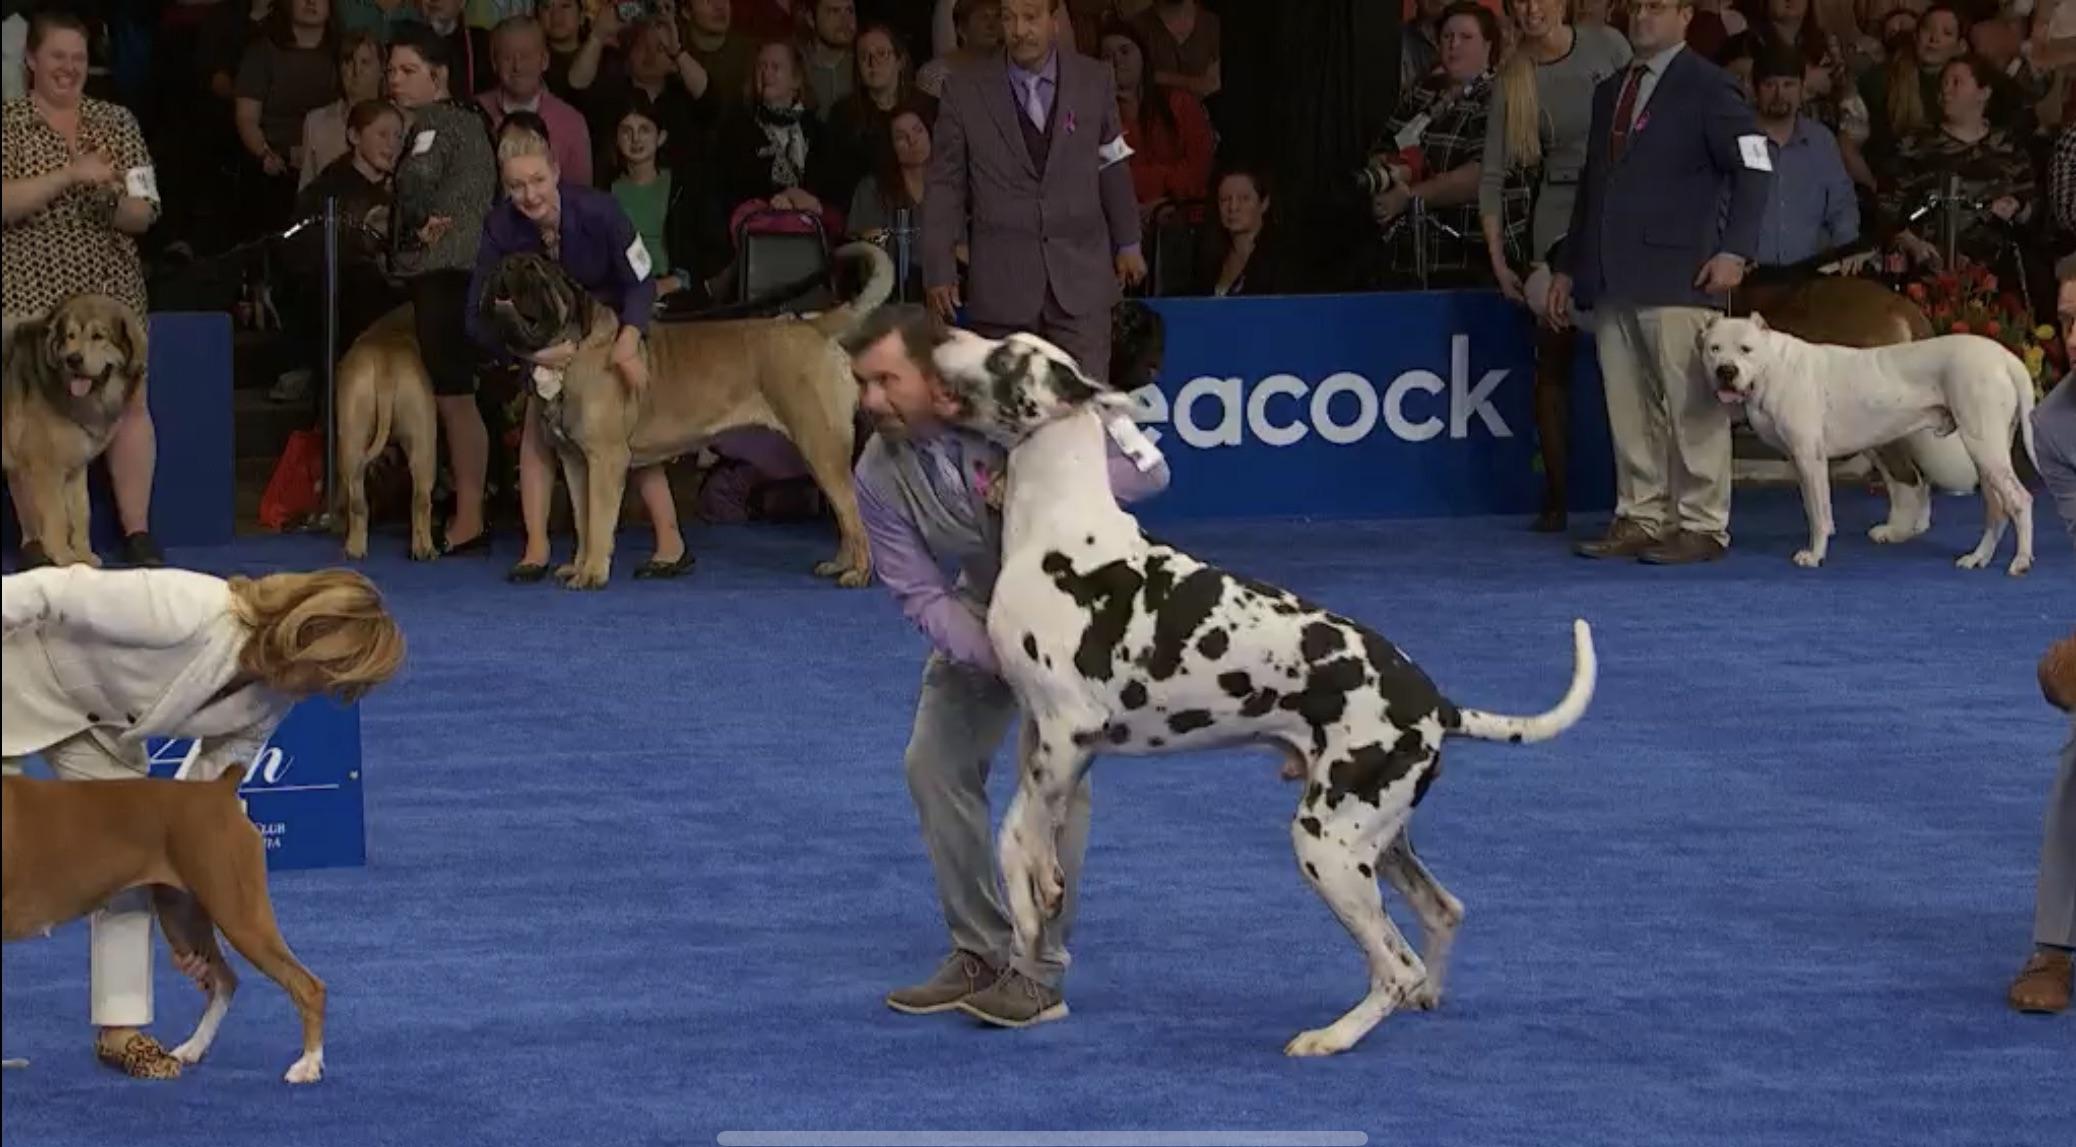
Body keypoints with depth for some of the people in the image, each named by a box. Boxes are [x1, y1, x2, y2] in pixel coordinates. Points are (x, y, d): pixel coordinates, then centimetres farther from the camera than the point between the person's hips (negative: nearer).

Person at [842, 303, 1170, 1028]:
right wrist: (994, 655, -33)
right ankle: (979, 954, 12)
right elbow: (920, 594, -17)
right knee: (936, 763, -1)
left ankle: (1040, 973, -13)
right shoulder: (879, 475, -19)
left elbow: (1147, 470, -28)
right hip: (986, 607, 5)